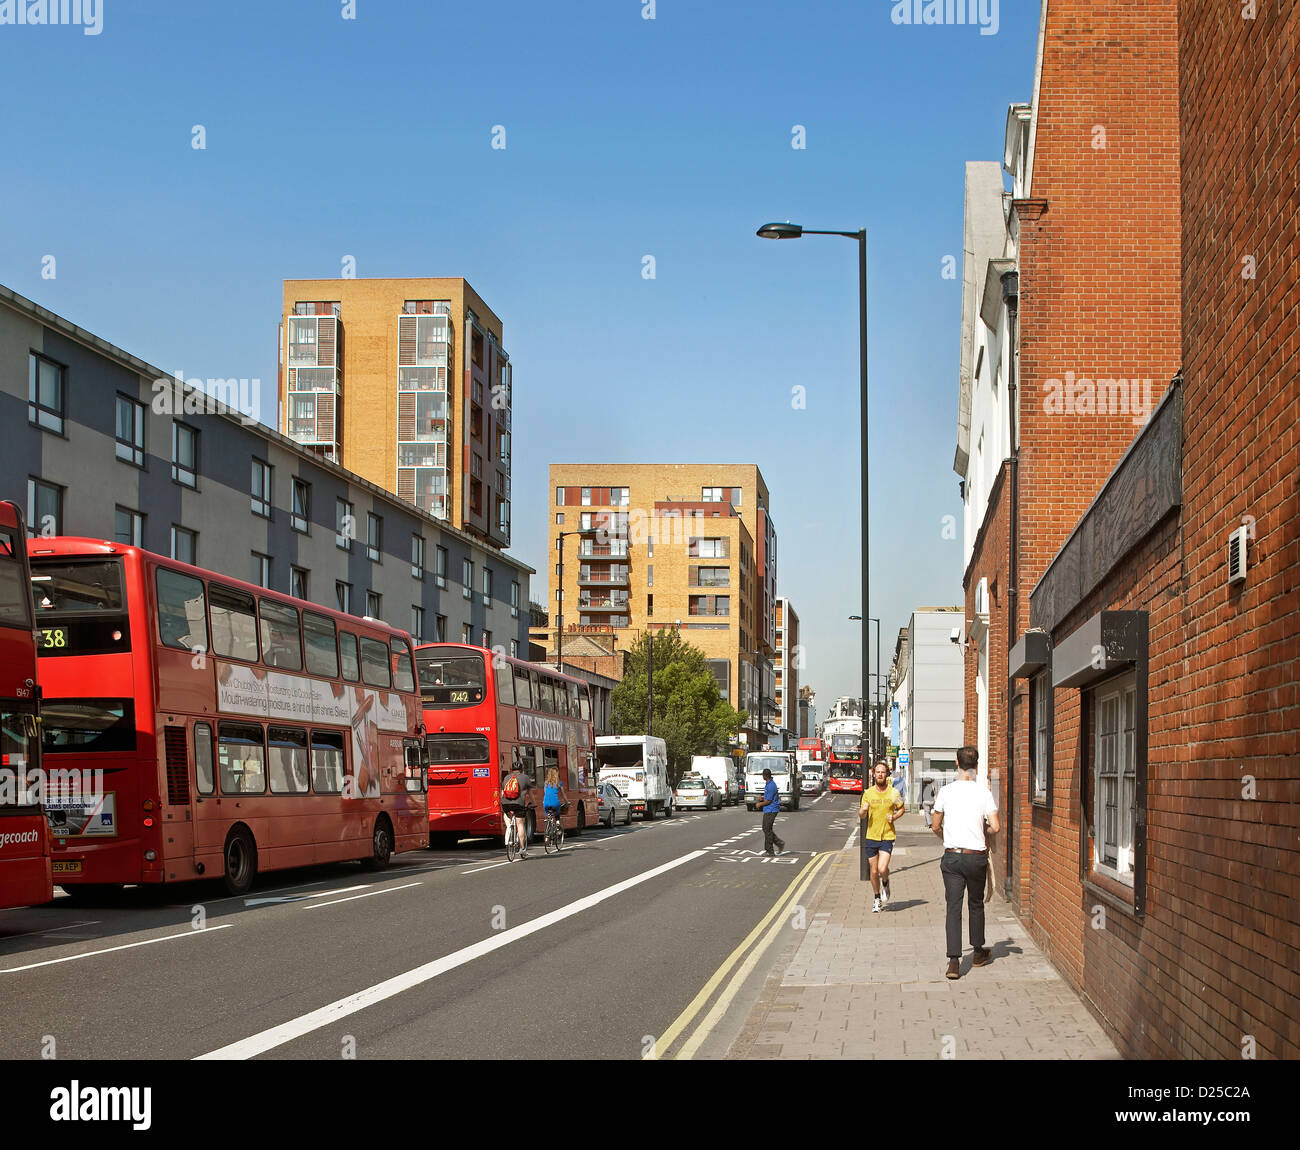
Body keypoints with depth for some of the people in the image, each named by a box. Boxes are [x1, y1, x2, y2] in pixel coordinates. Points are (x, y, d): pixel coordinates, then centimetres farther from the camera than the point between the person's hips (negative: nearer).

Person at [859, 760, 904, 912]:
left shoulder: (893, 793, -4)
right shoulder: (868, 793, 1)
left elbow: (901, 809, 12)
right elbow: (861, 816, 6)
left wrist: (894, 817, -9)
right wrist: (862, 810, -17)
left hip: (888, 837, -2)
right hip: (871, 836, 2)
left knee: (882, 869, -15)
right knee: (874, 871, 7)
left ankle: (885, 883, 20)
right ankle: (877, 899, 26)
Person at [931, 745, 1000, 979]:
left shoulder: (946, 791, 0)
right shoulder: (983, 792, -4)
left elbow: (935, 826, 8)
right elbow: (995, 827, -10)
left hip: (951, 856, 0)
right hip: (977, 856, 0)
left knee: (953, 907, -1)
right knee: (976, 904, 18)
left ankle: (954, 961, -12)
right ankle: (979, 952, 32)